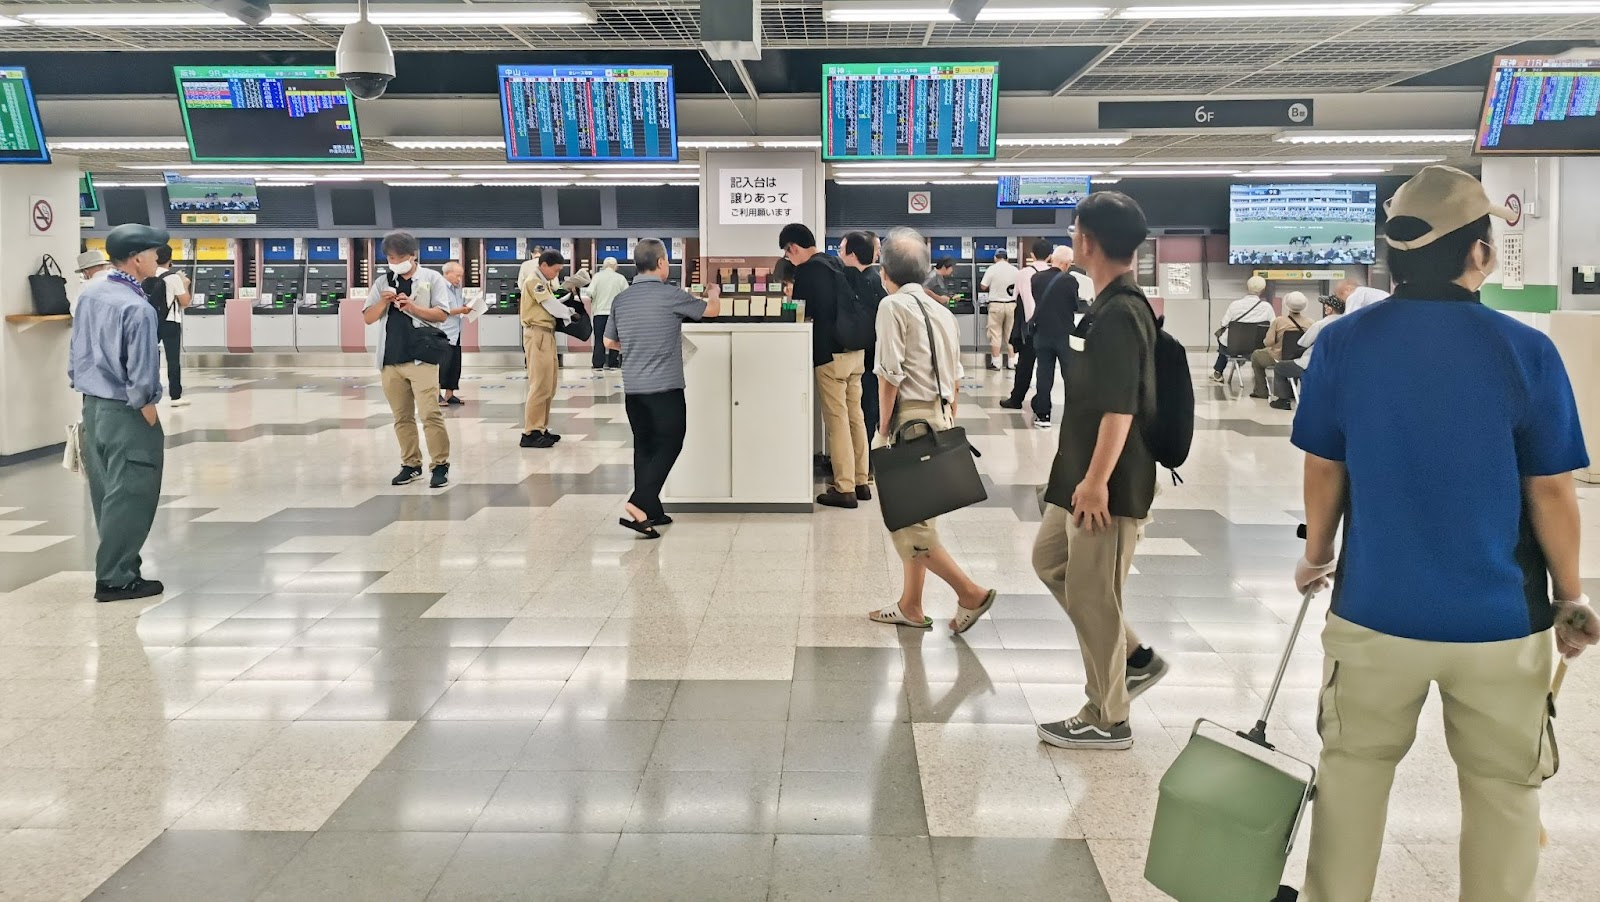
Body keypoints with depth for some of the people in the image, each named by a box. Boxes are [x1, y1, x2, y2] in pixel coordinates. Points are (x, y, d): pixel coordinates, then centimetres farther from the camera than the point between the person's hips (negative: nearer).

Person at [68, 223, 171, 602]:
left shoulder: (88, 293, 4)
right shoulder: (137, 308, -21)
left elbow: (75, 348, 13)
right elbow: (140, 372, -20)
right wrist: (148, 408, -7)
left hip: (92, 405, 9)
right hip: (125, 412, -8)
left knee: (105, 493, 15)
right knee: (129, 496, -1)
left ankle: (116, 563, 25)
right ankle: (115, 578, 2)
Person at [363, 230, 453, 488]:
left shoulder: (432, 278, 3)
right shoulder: (382, 282, 13)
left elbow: (441, 314, -4)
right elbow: (368, 318, 10)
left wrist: (413, 307, -17)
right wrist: (383, 303, -8)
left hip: (421, 357, -4)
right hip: (390, 359, 4)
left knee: (430, 414, -11)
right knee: (402, 416, 8)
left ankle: (440, 465, -6)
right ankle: (411, 464, 16)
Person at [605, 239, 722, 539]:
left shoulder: (620, 300, 7)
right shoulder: (671, 296, -9)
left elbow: (610, 342, 17)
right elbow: (713, 309, 6)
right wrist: (713, 291, 28)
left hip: (632, 387, 6)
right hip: (665, 387, -6)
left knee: (644, 446, 13)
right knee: (668, 446, -1)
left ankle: (650, 511, 16)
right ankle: (639, 505, -14)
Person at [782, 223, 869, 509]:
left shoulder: (806, 270, -10)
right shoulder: (835, 263, 14)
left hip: (830, 354, -8)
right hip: (855, 350, 8)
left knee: (837, 421, -3)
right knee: (855, 417, 12)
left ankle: (844, 489, 0)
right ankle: (860, 482, 19)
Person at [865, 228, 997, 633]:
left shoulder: (894, 306, -10)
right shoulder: (942, 311, 14)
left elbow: (890, 375, -16)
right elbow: (955, 378, 15)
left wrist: (884, 427, -9)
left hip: (910, 419, -9)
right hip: (940, 418, 9)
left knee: (903, 520, -2)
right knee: (917, 516, 15)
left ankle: (970, 592, -2)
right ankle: (910, 606, 21)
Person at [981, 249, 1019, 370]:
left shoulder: (992, 269, -6)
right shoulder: (1015, 270, 2)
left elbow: (984, 287, -3)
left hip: (996, 304, -3)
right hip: (1012, 304, 3)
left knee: (995, 334, 2)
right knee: (1011, 334, 9)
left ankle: (996, 363, 0)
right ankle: (1011, 362, 11)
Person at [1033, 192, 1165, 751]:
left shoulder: (1118, 314, -21)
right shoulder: (1120, 305, 10)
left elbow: (1120, 408, -26)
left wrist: (1096, 481, -23)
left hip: (1108, 484, -10)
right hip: (1085, 474, 10)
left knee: (1091, 595, 0)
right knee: (1050, 559, 21)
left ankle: (1106, 720, 13)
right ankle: (1134, 658, 27)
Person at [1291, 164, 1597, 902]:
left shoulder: (1342, 343, -8)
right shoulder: (1525, 351, -13)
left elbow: (1323, 469, 1)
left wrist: (1316, 553, 18)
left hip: (1375, 608, 2)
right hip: (1498, 617, -1)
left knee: (1352, 770, 18)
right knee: (1503, 790, 15)